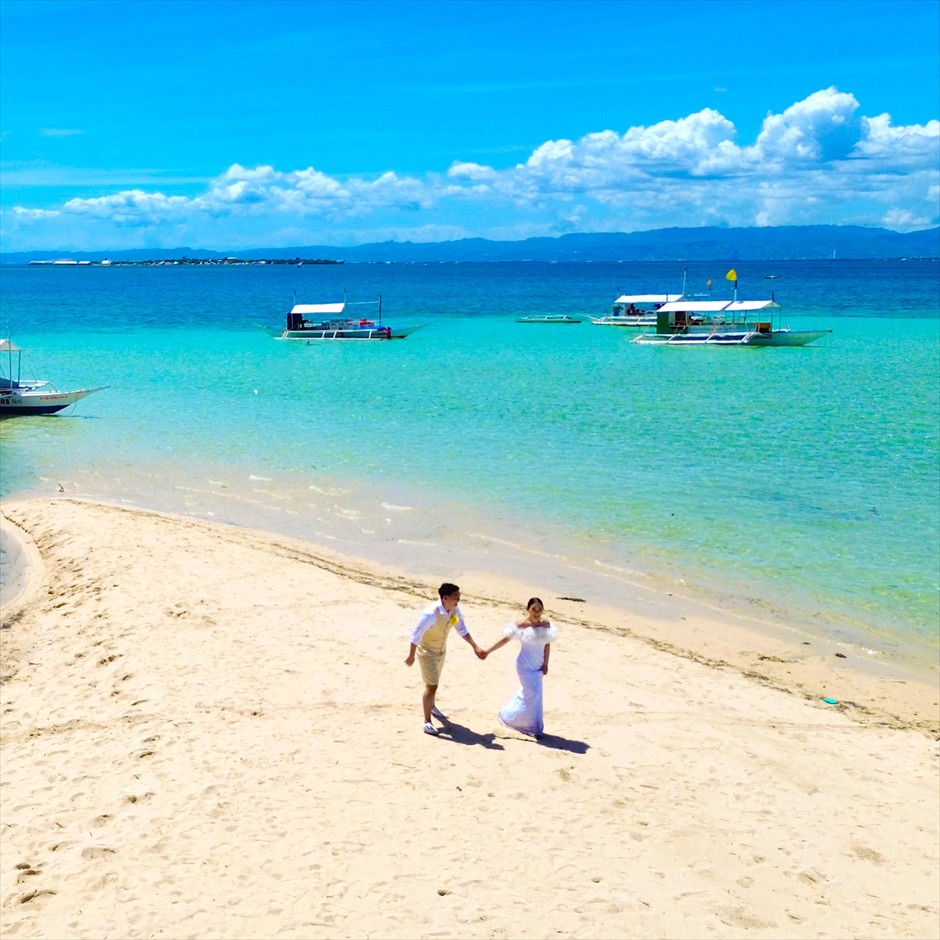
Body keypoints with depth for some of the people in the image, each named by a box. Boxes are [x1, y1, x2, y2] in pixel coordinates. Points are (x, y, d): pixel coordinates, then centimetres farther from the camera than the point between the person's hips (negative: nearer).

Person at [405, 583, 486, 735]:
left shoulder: (455, 610, -14)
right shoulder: (431, 613, -36)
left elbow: (462, 629, -1)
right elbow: (416, 634, -29)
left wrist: (475, 647, -9)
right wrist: (411, 656, -22)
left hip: (441, 650, 8)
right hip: (427, 651, -8)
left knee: (435, 681, 28)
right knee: (431, 686, -9)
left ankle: (432, 707, 51)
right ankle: (427, 722, 0)